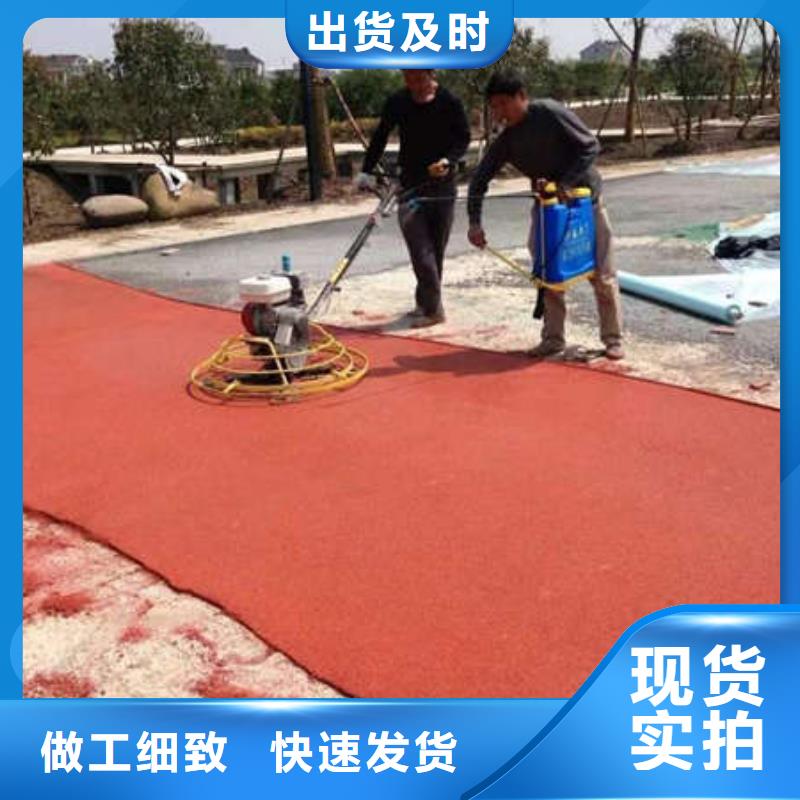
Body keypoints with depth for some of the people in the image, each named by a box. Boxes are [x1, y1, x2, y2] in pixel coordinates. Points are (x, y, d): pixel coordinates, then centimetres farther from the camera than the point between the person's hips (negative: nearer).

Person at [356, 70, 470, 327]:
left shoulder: (450, 103, -6)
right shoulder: (397, 103, -1)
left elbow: (463, 138, -1)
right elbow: (380, 136, 9)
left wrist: (448, 161, -19)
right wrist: (367, 171, 8)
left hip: (442, 184, -1)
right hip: (410, 184, 1)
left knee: (436, 248, 6)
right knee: (420, 250, -9)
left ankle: (429, 305, 12)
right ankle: (431, 307, -2)